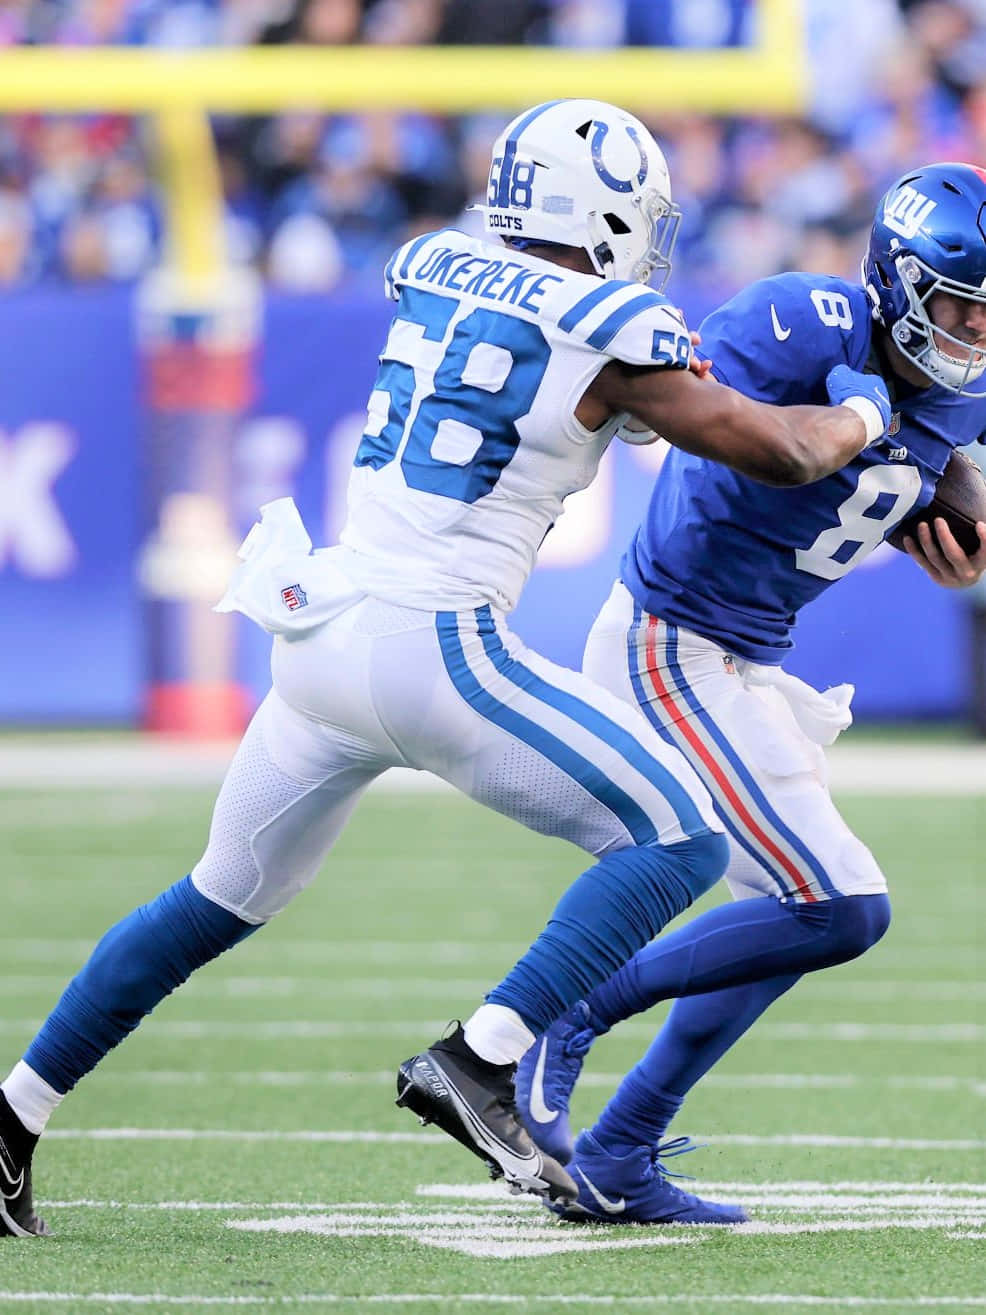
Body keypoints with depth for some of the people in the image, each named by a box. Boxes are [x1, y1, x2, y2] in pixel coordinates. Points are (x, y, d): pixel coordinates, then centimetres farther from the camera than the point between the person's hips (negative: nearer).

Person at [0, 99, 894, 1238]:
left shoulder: (430, 268, 13)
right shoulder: (611, 334, -5)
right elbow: (779, 452, 3)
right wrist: (858, 416, 24)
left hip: (317, 632, 7)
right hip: (433, 648, -7)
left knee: (223, 898, 23)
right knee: (680, 842, -1)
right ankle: (477, 1061, -13)